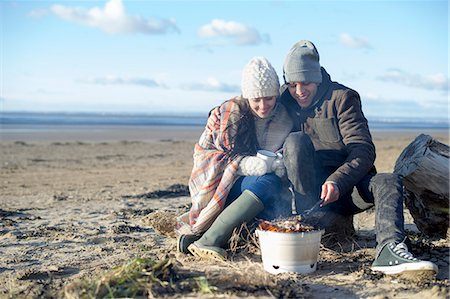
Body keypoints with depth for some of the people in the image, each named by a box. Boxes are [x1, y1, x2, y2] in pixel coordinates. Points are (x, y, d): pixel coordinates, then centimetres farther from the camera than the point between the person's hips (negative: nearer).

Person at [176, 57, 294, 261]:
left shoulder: (286, 118, 6)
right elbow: (202, 152, -7)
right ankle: (208, 240, -38)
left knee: (285, 209, -29)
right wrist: (244, 163, -21)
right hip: (220, 183, -4)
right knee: (268, 182, -33)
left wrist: (281, 165, -14)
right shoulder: (227, 113, -3)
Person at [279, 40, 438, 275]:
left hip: (346, 184, -1)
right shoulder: (284, 102, 5)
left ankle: (388, 249, -53)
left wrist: (337, 182, -31)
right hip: (308, 188, 1)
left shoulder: (342, 97, -5)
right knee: (295, 141, -24)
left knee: (389, 182, -28)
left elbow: (364, 151, -15)